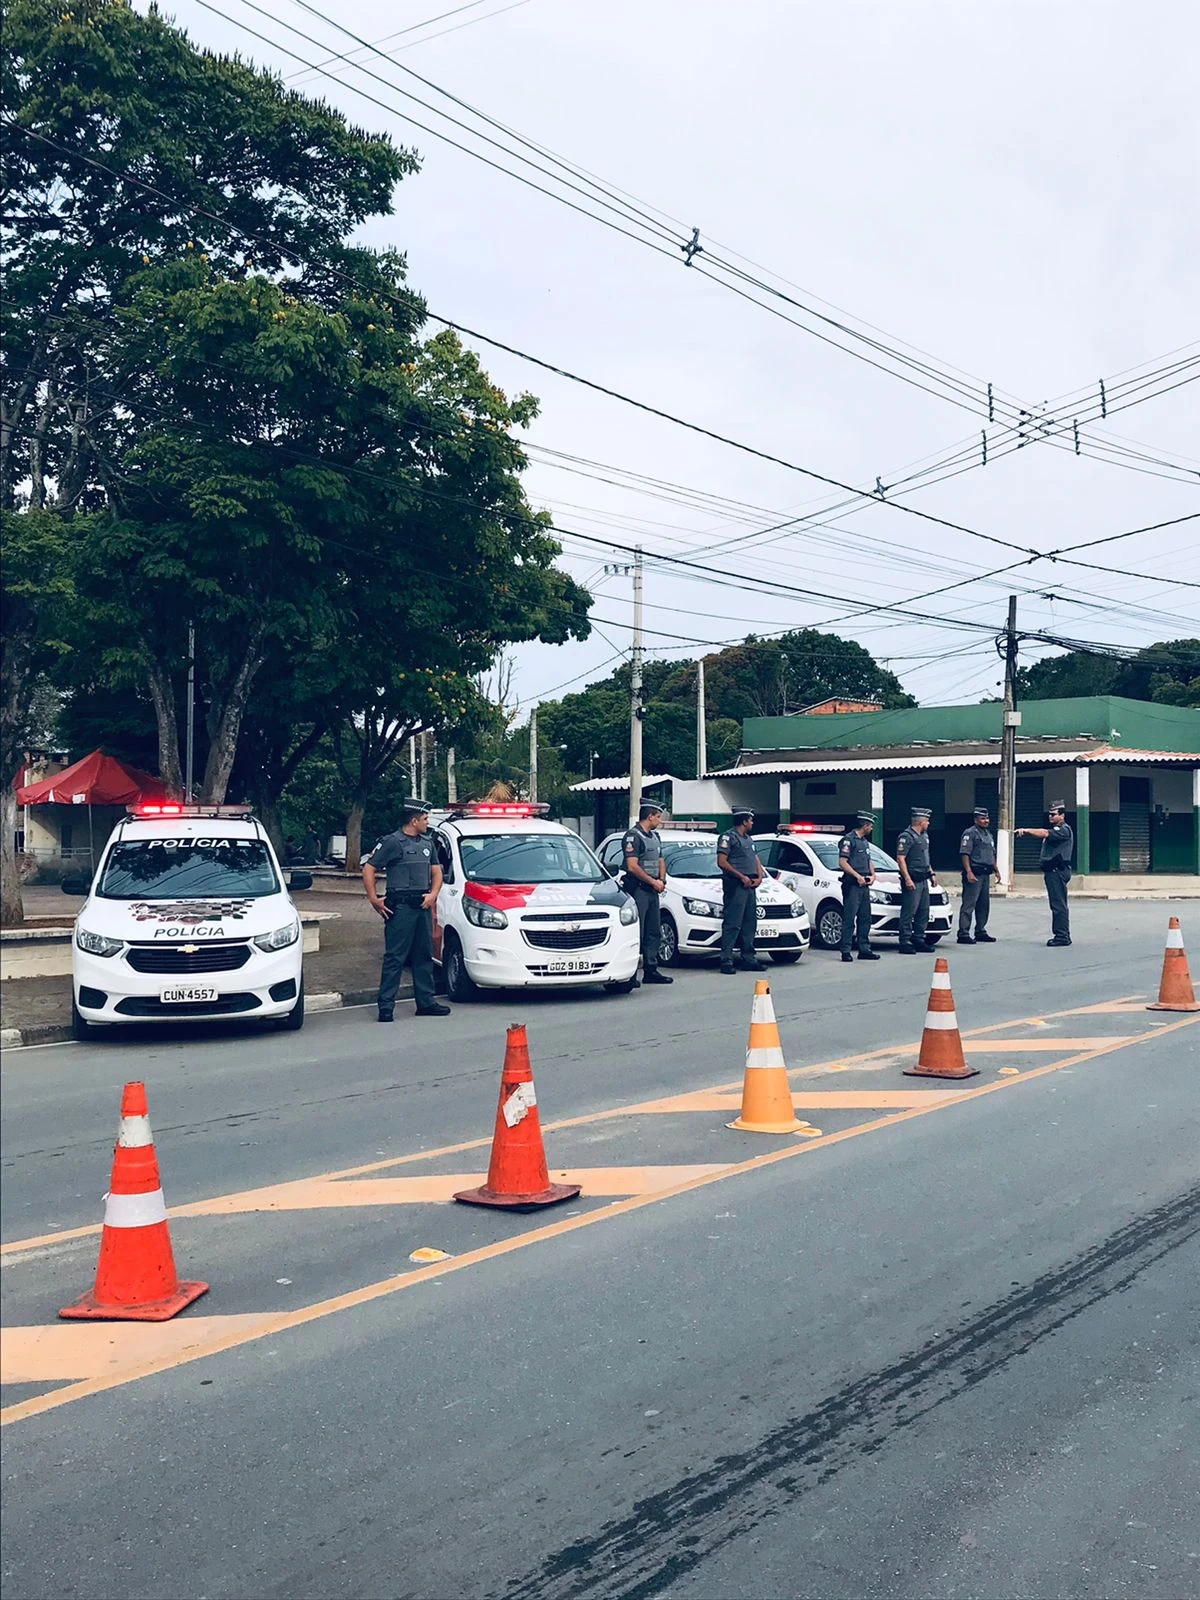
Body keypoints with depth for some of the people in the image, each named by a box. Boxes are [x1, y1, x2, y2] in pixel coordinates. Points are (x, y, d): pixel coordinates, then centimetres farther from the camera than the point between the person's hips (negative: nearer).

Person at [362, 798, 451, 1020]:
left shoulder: (427, 842, 15)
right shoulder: (393, 842, -7)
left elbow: (436, 871, 20)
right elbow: (368, 869, -7)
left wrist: (433, 894, 3)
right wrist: (374, 899, -11)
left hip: (423, 906, 7)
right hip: (400, 908, -7)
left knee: (424, 956, 12)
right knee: (394, 958, -7)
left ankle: (426, 1002, 19)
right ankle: (386, 1006, -4)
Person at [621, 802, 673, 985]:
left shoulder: (655, 837, 17)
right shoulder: (633, 836, -12)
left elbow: (660, 861, 24)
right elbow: (632, 867, -19)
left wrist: (662, 880, 4)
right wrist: (653, 882, -12)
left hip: (653, 891, 9)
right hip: (638, 889, -9)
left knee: (654, 932, 11)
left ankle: (651, 971, 17)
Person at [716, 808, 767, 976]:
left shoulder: (748, 839, 23)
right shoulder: (728, 837, -4)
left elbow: (756, 860, 25)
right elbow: (722, 862, -12)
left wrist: (759, 876, 5)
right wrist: (742, 876, -15)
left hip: (750, 886, 9)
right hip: (735, 885, -9)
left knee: (750, 923, 10)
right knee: (732, 924, -12)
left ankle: (748, 959, 16)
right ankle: (726, 960, -12)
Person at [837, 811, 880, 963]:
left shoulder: (865, 841, 20)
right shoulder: (848, 839, -8)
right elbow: (842, 862, -15)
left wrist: (872, 875, 10)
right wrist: (858, 876, -19)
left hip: (864, 885, 9)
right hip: (852, 884, -9)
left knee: (865, 918, 10)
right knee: (849, 919, -8)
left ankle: (864, 949, 15)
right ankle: (846, 951, -6)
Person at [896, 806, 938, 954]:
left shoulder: (924, 835, 17)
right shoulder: (907, 836, -13)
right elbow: (900, 858, -18)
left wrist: (931, 873, 22)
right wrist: (907, 879, -23)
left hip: (923, 880, 10)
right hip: (912, 881, -10)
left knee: (923, 912, 12)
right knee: (909, 912, -8)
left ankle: (919, 940, 20)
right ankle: (904, 943, -5)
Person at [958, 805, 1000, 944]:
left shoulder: (988, 834, 20)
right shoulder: (970, 833, -8)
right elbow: (965, 854, -16)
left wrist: (996, 870, 23)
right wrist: (969, 872, -23)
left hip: (986, 874, 9)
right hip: (974, 874, -9)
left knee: (984, 905, 13)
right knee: (969, 904, -10)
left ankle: (981, 932, 21)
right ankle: (963, 934, -10)